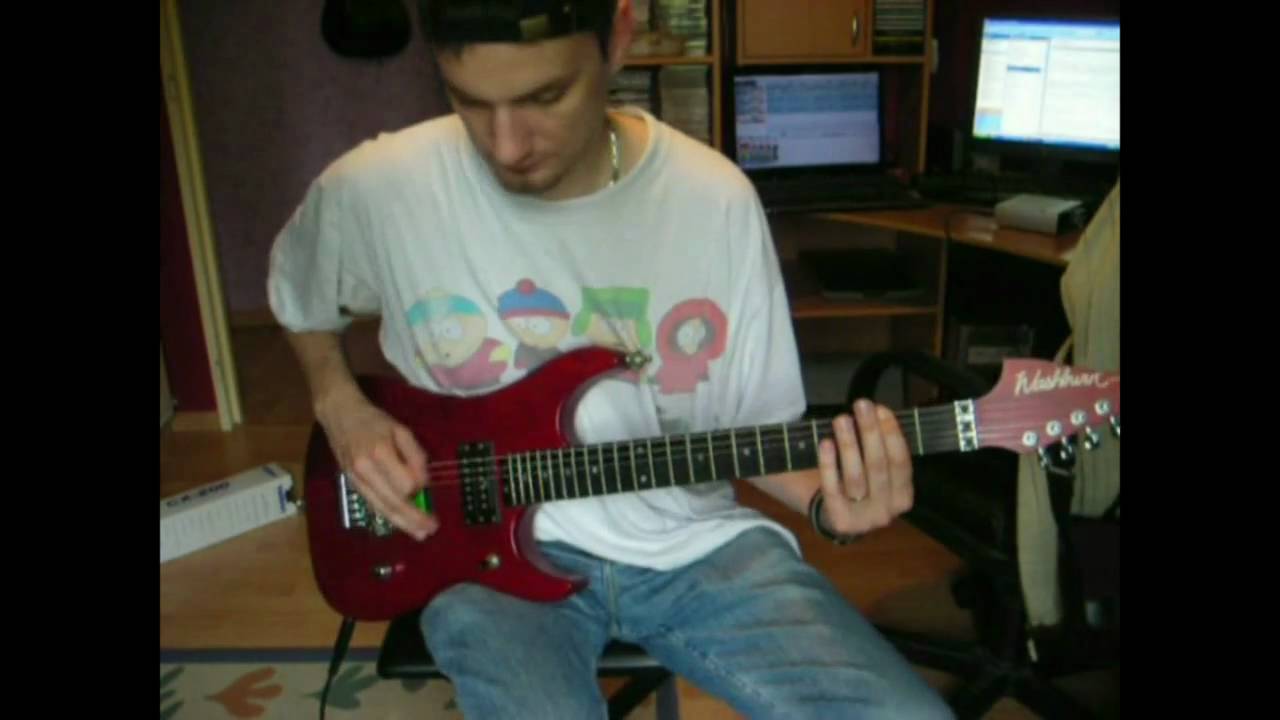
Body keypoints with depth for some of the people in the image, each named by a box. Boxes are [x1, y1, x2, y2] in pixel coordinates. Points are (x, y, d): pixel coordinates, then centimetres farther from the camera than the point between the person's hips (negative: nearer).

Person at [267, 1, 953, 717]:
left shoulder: (718, 198, -9)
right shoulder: (376, 188, -11)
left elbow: (757, 420, 1)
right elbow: (300, 297, 13)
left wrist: (825, 498, -18)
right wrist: (342, 409, -2)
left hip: (693, 542, 1)